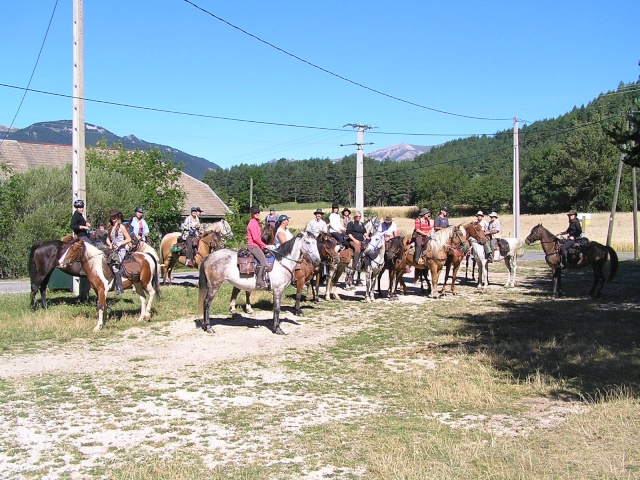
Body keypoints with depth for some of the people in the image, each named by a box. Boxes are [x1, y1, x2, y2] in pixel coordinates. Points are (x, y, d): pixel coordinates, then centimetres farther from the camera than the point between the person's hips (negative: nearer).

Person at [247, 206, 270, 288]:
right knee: (264, 262, -21)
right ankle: (259, 280, -23)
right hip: (253, 246, -10)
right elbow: (256, 238, -20)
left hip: (256, 245, 10)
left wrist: (263, 246, 12)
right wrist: (264, 245, -11)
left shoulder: (256, 222, 17)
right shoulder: (252, 223, -14)